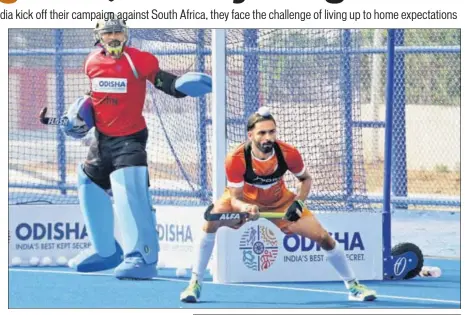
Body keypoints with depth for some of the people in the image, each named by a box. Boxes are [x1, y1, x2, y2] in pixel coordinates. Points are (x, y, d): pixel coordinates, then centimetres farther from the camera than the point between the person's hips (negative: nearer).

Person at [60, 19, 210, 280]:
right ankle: (106, 250, 34)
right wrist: (81, 115, 5)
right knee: (88, 186, 17)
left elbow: (167, 84, -20)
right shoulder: (93, 62, 3)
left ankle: (143, 258, -21)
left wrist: (183, 84, -40)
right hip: (102, 138, 7)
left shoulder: (139, 60, -15)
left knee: (130, 194, -21)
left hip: (130, 138, -7)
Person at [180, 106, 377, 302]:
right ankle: (195, 284, -16)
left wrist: (299, 202, -24)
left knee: (323, 237, -8)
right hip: (244, 199, -2)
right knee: (212, 221, -30)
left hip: (280, 201, 2)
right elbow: (235, 199, -26)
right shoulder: (236, 159, -33)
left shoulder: (289, 154, -28)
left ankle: (353, 285, 14)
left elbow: (305, 179, -7)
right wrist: (246, 208, -48)